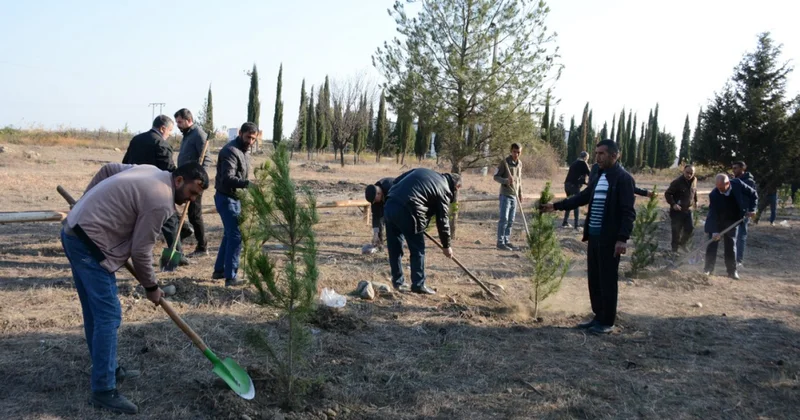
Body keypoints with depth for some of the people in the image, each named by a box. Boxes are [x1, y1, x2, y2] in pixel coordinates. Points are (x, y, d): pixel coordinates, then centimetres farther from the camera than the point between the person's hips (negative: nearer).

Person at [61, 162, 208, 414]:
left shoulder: (151, 171, 9)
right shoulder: (161, 202, -18)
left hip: (74, 231, 11)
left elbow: (108, 169, 21)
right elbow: (141, 251, -14)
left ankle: (109, 371, 28)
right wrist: (151, 287, 0)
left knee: (95, 312, 17)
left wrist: (89, 201, 28)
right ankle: (103, 391, -4)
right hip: (89, 243, -11)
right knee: (108, 316, -9)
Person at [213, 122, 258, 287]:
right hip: (227, 198, -10)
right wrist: (248, 183, -43)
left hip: (234, 198, 10)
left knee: (229, 234, 17)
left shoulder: (243, 151, 12)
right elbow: (228, 179, -31)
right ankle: (231, 277, -3)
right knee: (235, 236, -9)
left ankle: (219, 270, 28)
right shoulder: (231, 151, -20)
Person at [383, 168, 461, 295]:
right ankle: (418, 285, 12)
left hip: (390, 205, 7)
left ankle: (398, 282, 26)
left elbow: (396, 181, 23)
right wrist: (446, 246, 17)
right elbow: (442, 220, 7)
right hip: (407, 212, -7)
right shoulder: (444, 190, 6)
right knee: (418, 249, 8)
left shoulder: (422, 171, 26)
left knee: (394, 247, 16)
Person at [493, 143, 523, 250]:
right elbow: (496, 176, -8)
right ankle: (500, 242, -5)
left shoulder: (520, 164, 11)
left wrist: (520, 192, 16)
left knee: (511, 221, 8)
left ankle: (506, 241, 15)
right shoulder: (505, 162, -8)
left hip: (515, 196, 6)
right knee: (504, 219, -9)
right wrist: (506, 181, -25)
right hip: (505, 195, -6)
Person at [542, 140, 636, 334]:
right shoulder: (597, 177, 14)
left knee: (607, 280, 1)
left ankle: (607, 322, 12)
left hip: (610, 238, -8)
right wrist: (556, 206, 18)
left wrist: (622, 238, -23)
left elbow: (628, 212, -16)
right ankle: (598, 317, 25)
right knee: (594, 279, 13)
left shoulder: (623, 178, -11)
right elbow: (582, 197, 22)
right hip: (594, 236, 8)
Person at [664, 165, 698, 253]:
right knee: (676, 231, 0)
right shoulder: (677, 182, -20)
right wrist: (673, 204, -28)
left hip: (688, 209, 6)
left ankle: (682, 243, 30)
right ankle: (674, 249, 13)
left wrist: (695, 201, 20)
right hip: (677, 210, -6)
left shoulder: (694, 180, 2)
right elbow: (667, 194, -18)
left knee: (690, 228, 6)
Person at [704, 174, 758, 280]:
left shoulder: (738, 184, -20)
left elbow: (753, 194, -5)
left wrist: (752, 209, -15)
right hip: (717, 222, -1)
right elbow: (713, 214, -24)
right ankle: (708, 269, 8)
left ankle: (732, 271, 11)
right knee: (712, 244, -2)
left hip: (732, 221, 1)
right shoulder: (714, 195, -25)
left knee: (731, 245, 3)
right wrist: (714, 231, -31)